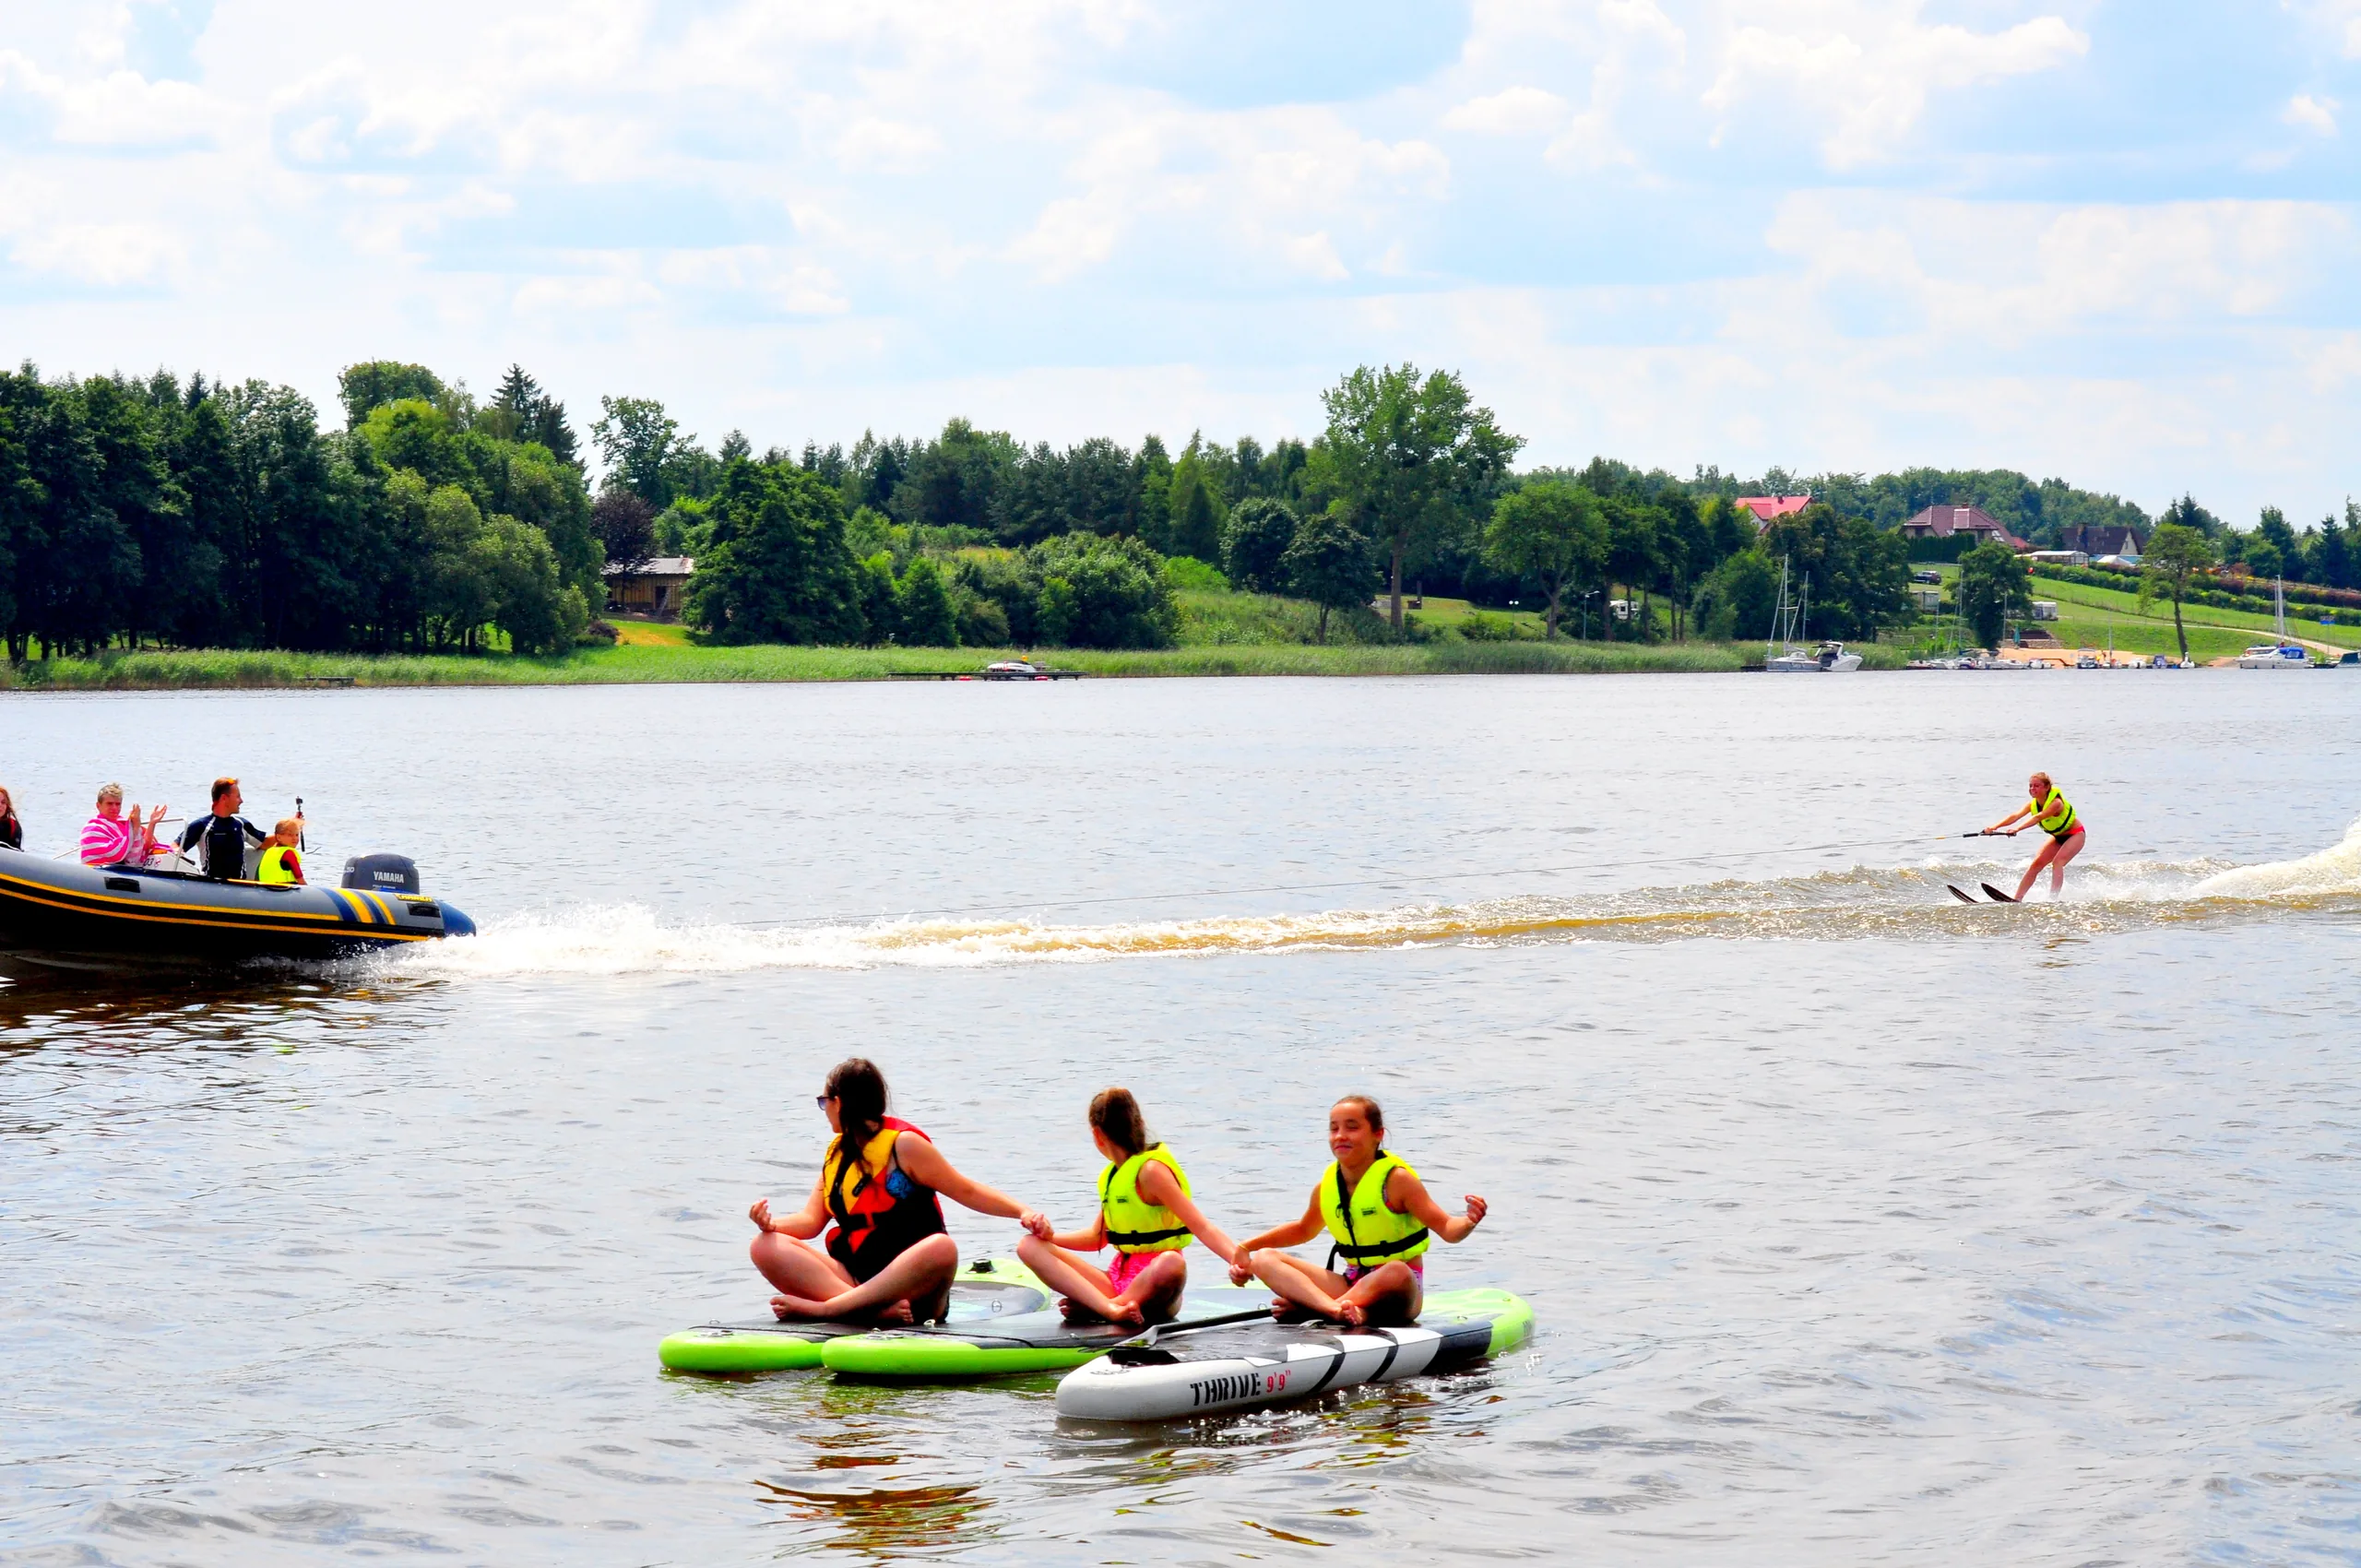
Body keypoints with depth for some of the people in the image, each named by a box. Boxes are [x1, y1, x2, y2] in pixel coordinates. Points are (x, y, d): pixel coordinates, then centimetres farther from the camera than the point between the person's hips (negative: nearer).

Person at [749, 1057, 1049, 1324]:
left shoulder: (903, 1144, -2)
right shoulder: (836, 1153, 17)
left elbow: (967, 1191, -1)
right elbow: (811, 1220, 10)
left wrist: (1023, 1212, -16)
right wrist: (771, 1224, -12)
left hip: (912, 1288, -5)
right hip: (854, 1279, 6)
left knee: (941, 1248, -37)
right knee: (766, 1248, -15)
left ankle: (822, 1308, -42)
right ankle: (876, 1309, -36)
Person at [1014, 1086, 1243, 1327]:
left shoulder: (1150, 1171, -10)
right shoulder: (1113, 1175, 15)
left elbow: (1202, 1227, -18)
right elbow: (1097, 1237, 22)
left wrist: (1239, 1260, -35)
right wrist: (1048, 1236, 5)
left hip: (1151, 1286, -8)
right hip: (1119, 1278, 8)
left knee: (1171, 1263, -42)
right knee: (1030, 1247, -10)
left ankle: (1090, 1307, -27)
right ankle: (1112, 1309, -32)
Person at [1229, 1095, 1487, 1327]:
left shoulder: (1396, 1180, -11)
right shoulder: (1326, 1187, 5)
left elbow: (1446, 1228, -15)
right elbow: (1304, 1229, 26)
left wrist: (1468, 1222, -39)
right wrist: (1245, 1248, 20)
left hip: (1395, 1291, -6)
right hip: (1352, 1284, 6)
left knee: (1395, 1272, -43)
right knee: (1264, 1260, -13)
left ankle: (1304, 1306, -41)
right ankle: (1336, 1308, -42)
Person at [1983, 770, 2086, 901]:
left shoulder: (2056, 803, -32)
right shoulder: (2032, 804, -13)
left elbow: (2037, 818, -47)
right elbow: (2015, 815, -29)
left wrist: (2017, 829, -61)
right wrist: (1995, 827, -46)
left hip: (2075, 835, -7)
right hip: (2057, 837, 7)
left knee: (2057, 862, -27)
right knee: (2036, 864, -3)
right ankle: (2017, 899, -1)